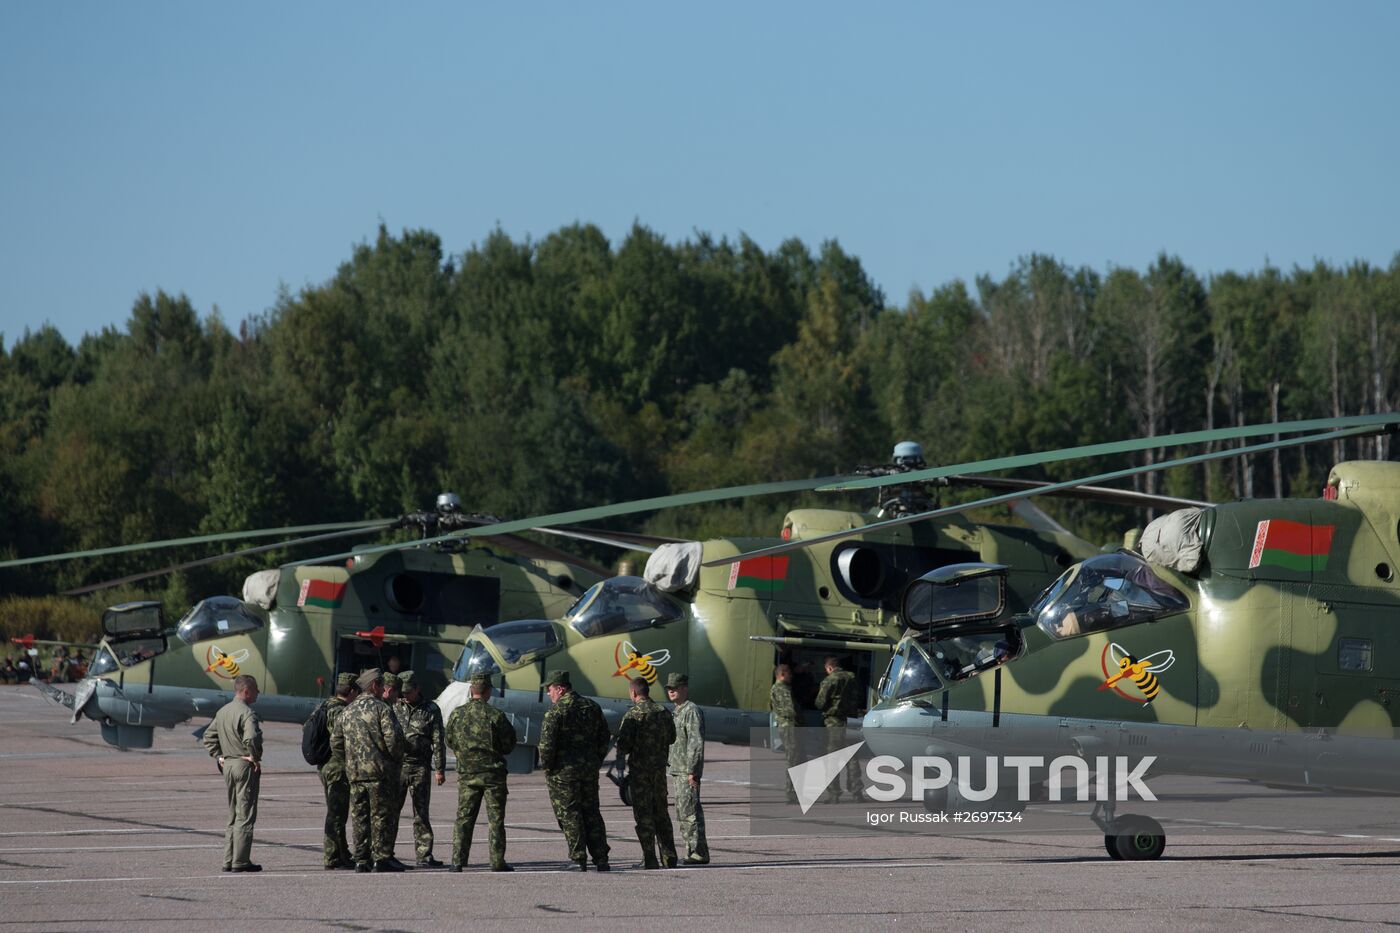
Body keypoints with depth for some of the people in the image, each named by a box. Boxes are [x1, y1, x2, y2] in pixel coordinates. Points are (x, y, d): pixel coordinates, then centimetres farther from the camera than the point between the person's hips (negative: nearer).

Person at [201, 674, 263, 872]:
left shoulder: (222, 711, 11)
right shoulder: (246, 713, -16)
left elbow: (209, 736, 19)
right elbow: (251, 738, -31)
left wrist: (218, 756, 16)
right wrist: (255, 758, -16)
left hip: (228, 765, 8)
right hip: (245, 766, -8)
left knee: (233, 816, 16)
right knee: (245, 815, -4)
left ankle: (229, 860, 16)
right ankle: (240, 861, -4)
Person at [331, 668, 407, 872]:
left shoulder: (347, 712, 13)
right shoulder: (381, 708, -7)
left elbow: (336, 743, 15)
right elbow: (393, 738, -15)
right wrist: (396, 757, 1)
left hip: (354, 772, 6)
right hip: (379, 771, -6)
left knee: (359, 816, 8)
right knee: (381, 815, -1)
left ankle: (361, 859, 8)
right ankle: (382, 858, -2)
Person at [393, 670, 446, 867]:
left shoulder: (431, 710, 3)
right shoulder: (395, 708, 8)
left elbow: (438, 742, 2)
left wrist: (440, 769, -3)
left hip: (420, 768, -2)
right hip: (396, 766, 2)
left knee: (421, 813, 0)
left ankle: (424, 855, 2)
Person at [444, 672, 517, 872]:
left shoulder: (457, 714, -2)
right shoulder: (495, 715, -11)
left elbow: (450, 742, 8)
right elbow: (509, 744, -4)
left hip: (467, 773, 2)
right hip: (493, 773, -2)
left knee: (463, 818, 7)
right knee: (495, 819, 4)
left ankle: (457, 861, 0)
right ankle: (497, 862, 5)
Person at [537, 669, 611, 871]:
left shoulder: (556, 711, -11)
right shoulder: (592, 707, 10)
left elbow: (547, 743, -17)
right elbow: (604, 739, 14)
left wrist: (546, 766, -4)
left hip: (563, 771, -6)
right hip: (589, 771, 6)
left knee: (569, 816, 0)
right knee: (592, 814, 12)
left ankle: (579, 860, -4)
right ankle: (601, 860, 9)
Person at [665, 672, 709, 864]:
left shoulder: (692, 711, -11)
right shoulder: (675, 712, 19)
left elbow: (696, 742, -18)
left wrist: (692, 771, -22)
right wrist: (666, 765, 21)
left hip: (687, 772, -10)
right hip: (676, 771, 10)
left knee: (689, 813, -12)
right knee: (683, 815, 10)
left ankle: (699, 854, -11)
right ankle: (692, 853, 13)